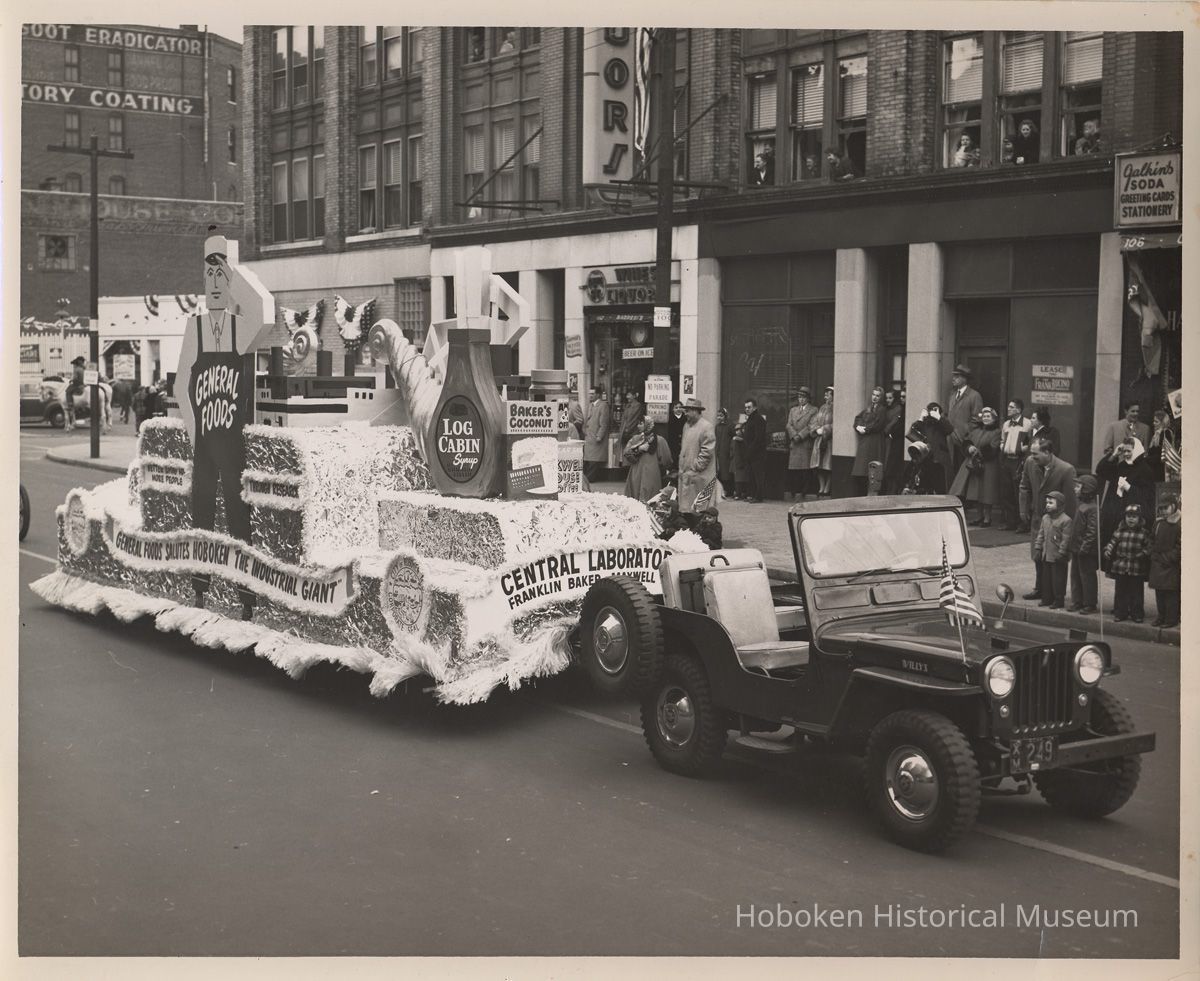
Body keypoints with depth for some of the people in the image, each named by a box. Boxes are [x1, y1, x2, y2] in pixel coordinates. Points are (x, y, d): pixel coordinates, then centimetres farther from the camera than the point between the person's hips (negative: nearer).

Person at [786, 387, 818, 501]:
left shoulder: (813, 410, 5)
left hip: (806, 444, -4)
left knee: (805, 469, -7)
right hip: (794, 444, 4)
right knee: (792, 470, -1)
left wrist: (800, 435, -12)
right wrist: (794, 435, -7)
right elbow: (789, 424, 11)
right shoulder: (793, 410, 21)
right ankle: (792, 493, 0)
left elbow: (811, 426, -4)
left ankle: (802, 492, -7)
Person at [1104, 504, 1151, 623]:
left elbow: (1148, 547, -1)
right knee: (1121, 591, 9)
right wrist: (1108, 551, -8)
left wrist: (1143, 553, -18)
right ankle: (1120, 612, 18)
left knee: (1136, 592, 4)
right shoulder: (1120, 531, 7)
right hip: (1120, 567, 2)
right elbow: (1112, 542, 9)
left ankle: (1137, 614, 14)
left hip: (1137, 570, -2)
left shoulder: (1144, 533, 0)